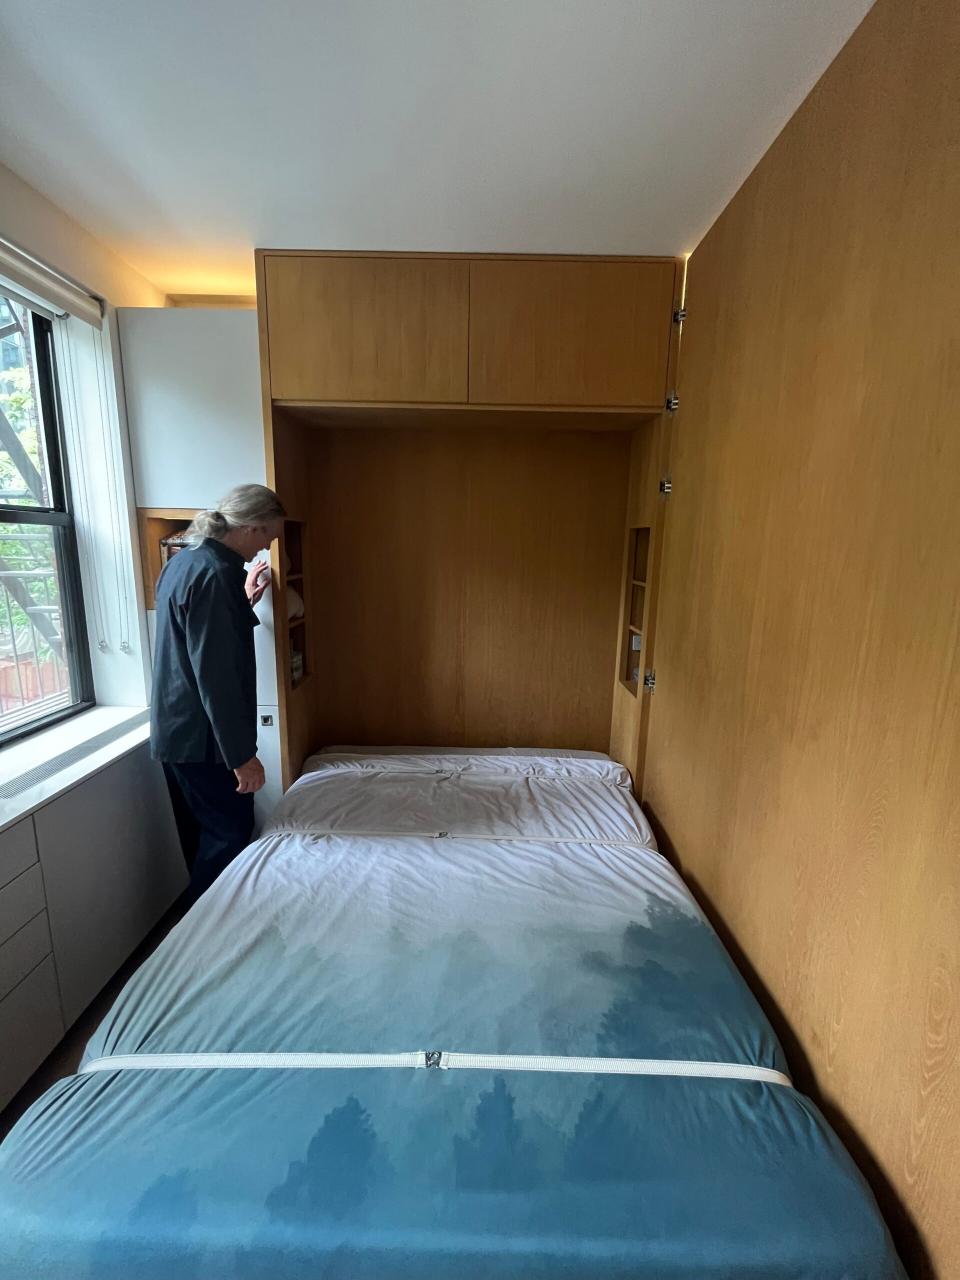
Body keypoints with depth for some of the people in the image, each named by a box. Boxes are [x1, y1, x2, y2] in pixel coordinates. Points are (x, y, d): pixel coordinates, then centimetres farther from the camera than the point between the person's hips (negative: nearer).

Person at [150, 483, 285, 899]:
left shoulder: (184, 560, 8)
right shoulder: (213, 573, -23)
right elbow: (216, 676, -26)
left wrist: (245, 600, 12)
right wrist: (242, 754, -21)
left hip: (175, 729, 10)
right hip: (203, 736, -10)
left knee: (201, 835, 22)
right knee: (229, 837, 6)